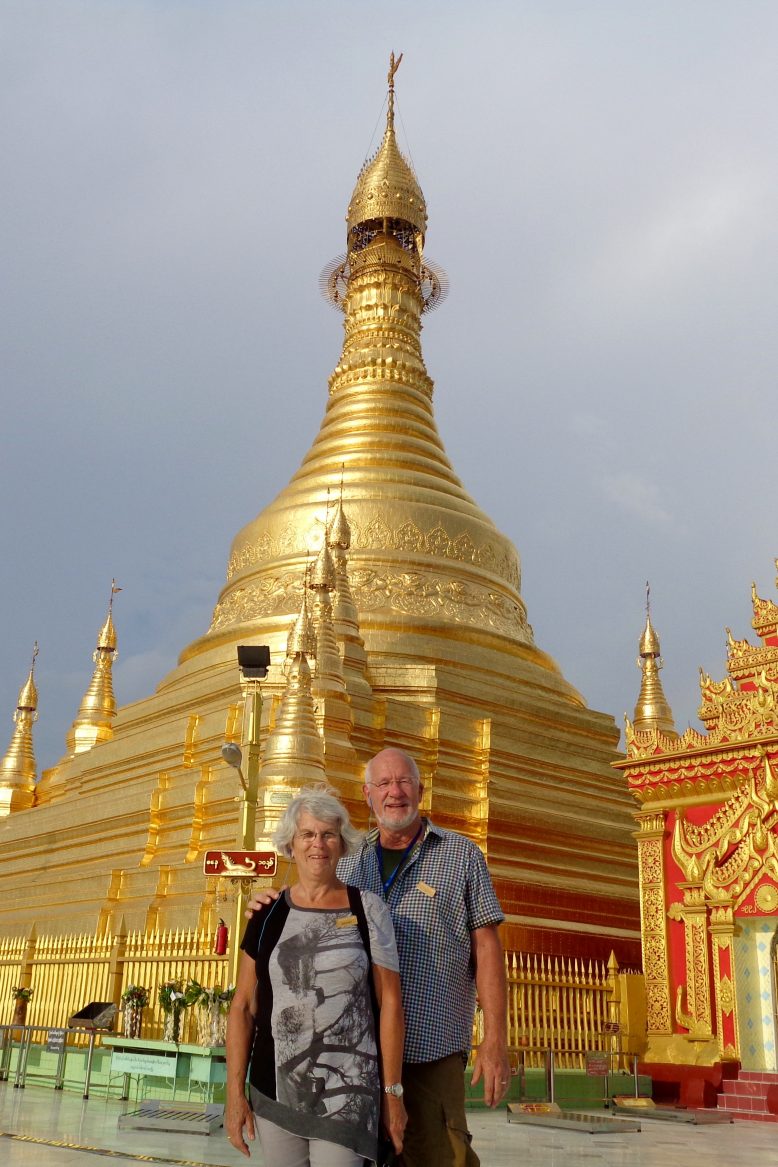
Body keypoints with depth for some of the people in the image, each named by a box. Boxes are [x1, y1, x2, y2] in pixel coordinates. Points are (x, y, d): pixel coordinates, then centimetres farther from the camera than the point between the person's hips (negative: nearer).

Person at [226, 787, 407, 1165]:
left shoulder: (367, 908, -2)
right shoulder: (268, 914, 4)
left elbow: (389, 1003, -1)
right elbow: (243, 1007, 6)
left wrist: (393, 1091, -2)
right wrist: (235, 1092, 1)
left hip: (347, 1091, -2)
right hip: (273, 1089, 3)